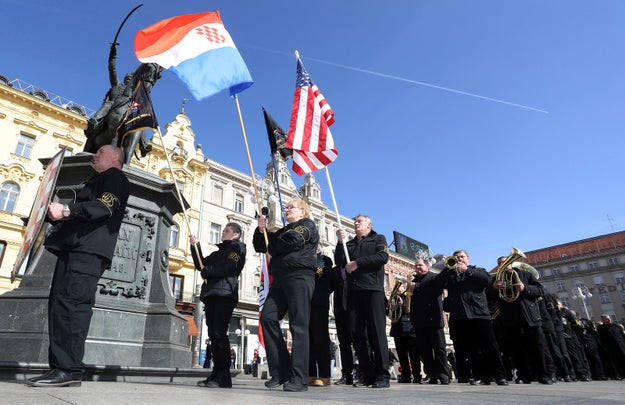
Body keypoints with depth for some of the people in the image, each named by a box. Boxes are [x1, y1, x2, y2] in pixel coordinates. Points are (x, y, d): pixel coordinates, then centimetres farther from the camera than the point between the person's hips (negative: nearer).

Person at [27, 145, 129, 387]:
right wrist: (56, 215, 16)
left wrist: (66, 210, -22)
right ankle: (60, 368, 6)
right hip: (75, 248, 10)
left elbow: (105, 206, -15)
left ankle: (68, 370, -18)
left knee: (69, 302, -18)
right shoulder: (97, 181, 34)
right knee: (59, 304, 4)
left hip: (89, 250, -10)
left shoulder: (115, 177, 5)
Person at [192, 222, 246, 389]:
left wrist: (207, 271, -2)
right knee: (213, 334, 2)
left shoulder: (238, 247, 6)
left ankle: (223, 377, -12)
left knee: (219, 333, -15)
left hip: (225, 293, -8)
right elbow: (201, 265, 23)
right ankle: (217, 373, 6)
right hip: (211, 294, 8)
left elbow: (229, 267, -11)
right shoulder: (219, 251, 29)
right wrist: (195, 246, 15)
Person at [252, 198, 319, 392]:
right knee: (268, 318, -6)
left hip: (300, 276, -7)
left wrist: (272, 250, 3)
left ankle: (299, 378, -9)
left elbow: (293, 240, -12)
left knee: (299, 325, -10)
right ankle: (281, 371, 0)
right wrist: (261, 230, 9)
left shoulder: (307, 225, 7)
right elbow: (260, 246, 28)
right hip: (280, 279, 7)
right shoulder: (283, 231, 29)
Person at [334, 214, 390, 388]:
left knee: (377, 331, -7)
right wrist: (340, 242, 0)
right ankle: (367, 374, 6)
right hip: (353, 291, 4)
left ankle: (382, 375, -3)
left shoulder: (378, 238, 14)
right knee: (357, 332, 0)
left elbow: (383, 257, -6)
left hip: (373, 289, -4)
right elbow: (339, 263, 10)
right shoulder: (349, 244, 24)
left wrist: (357, 263, -8)